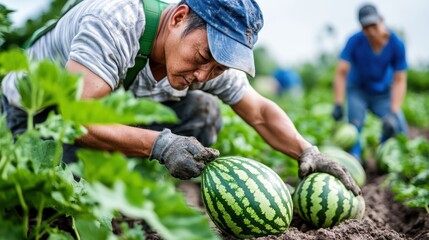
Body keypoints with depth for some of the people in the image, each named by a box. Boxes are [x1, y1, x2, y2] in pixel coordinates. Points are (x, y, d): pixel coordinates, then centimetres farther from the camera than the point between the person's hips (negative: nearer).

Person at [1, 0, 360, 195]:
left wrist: (308, 152, -22)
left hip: (116, 115, 6)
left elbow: (260, 112, -6)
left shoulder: (212, 58, -15)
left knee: (204, 112, -10)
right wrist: (160, 144, -47)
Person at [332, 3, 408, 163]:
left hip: (383, 93, 2)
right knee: (355, 123, -24)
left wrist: (394, 112, -26)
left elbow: (399, 81, -17)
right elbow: (341, 73, -25)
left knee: (398, 129, -10)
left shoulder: (396, 44, -21)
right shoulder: (355, 41, -24)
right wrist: (338, 104, -33)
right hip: (358, 91, -1)